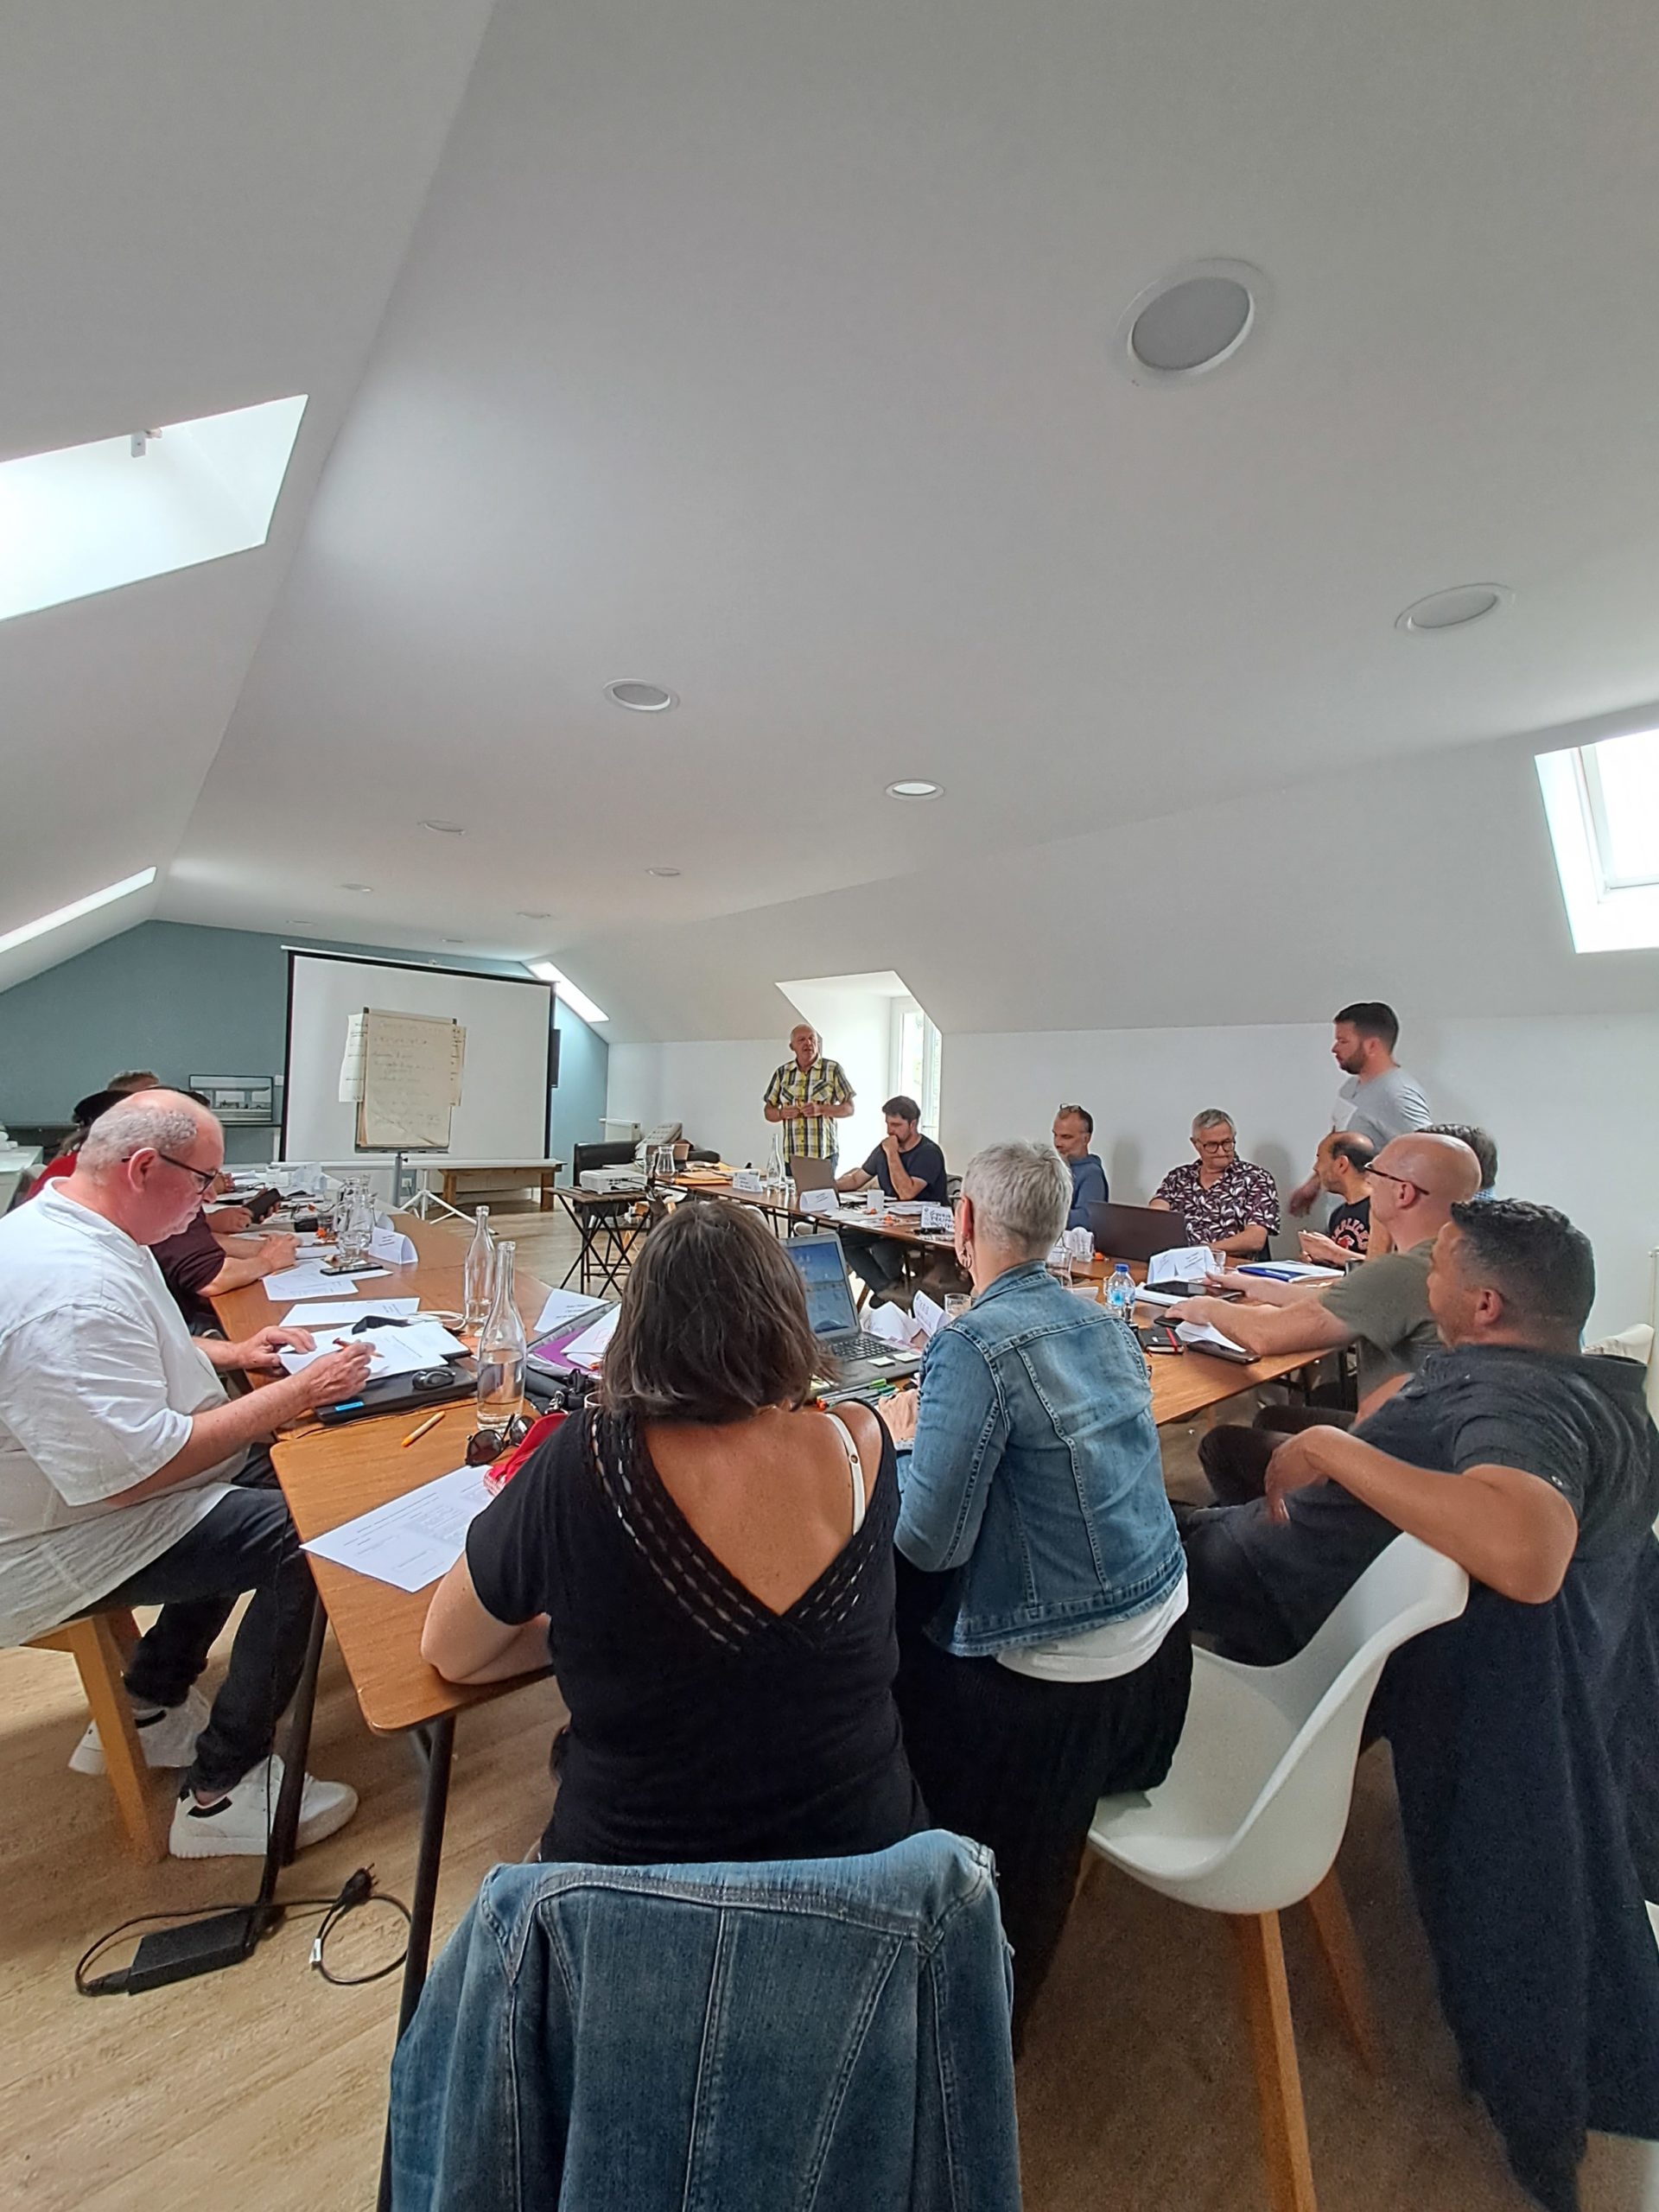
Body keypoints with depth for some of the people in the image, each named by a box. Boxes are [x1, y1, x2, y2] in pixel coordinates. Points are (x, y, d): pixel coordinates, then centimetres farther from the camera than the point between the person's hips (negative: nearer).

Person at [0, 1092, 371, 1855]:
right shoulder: (74, 1290, -33)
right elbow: (137, 1471, -31)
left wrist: (230, 1353, 7)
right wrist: (298, 1393, -24)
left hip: (80, 1483, 11)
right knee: (309, 1539, -16)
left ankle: (148, 1707, 24)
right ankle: (222, 1790, 2)